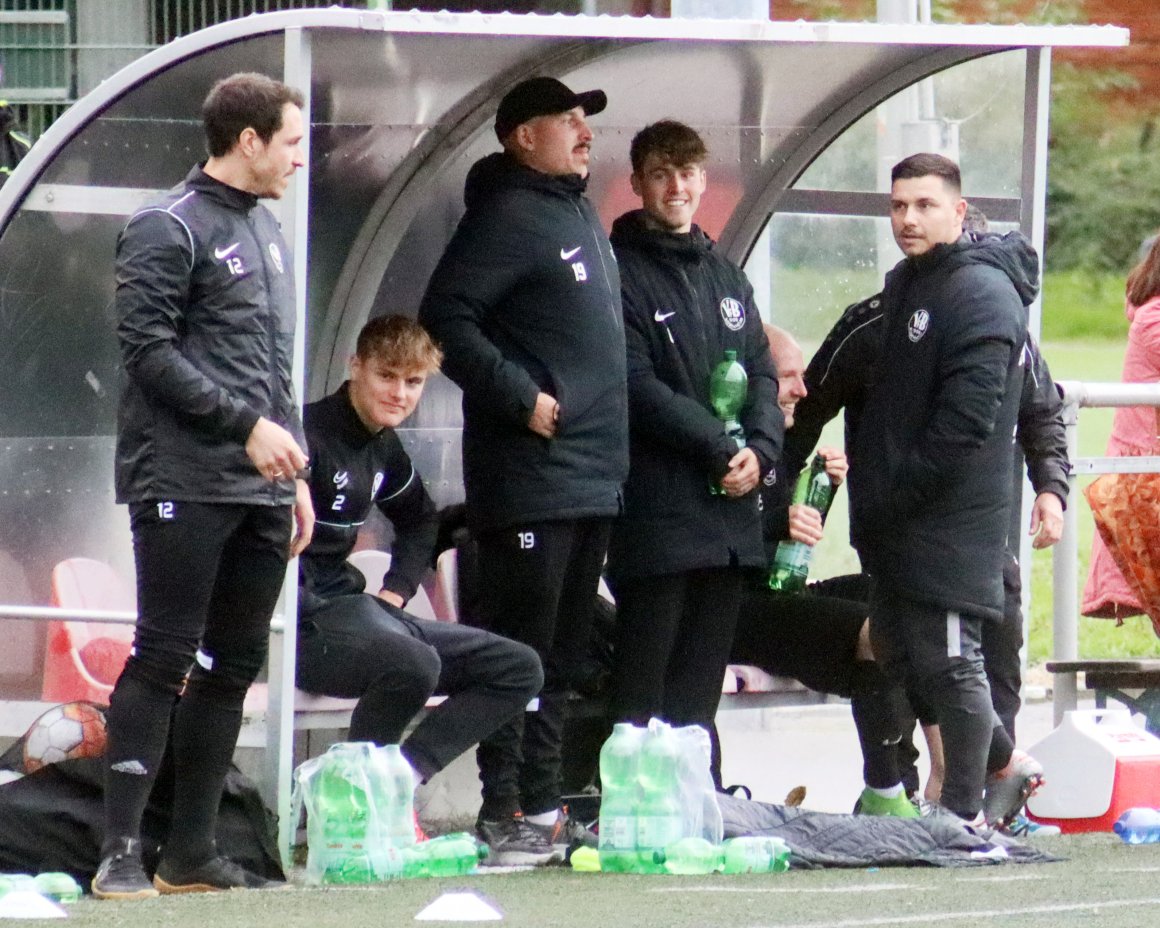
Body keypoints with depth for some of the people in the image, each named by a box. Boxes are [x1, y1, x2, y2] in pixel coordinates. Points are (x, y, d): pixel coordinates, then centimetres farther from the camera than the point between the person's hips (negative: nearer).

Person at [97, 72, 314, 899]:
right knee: (163, 659, -10)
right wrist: (248, 425, -16)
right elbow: (148, 350, -13)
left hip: (261, 491, 8)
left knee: (233, 668, 8)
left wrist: (296, 473, 18)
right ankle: (121, 852, -10)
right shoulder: (169, 230, -7)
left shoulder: (266, 231, 19)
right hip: (185, 485, -8)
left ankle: (192, 852, 13)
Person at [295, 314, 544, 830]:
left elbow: (418, 518, 34)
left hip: (348, 607, 10)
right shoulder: (310, 435, -14)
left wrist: (395, 592, 18)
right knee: (415, 662, -39)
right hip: (300, 625, -10)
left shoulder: (384, 448, 14)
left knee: (519, 670, 3)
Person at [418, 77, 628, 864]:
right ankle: (504, 813, -7)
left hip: (592, 475, 9)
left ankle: (543, 807, 18)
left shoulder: (580, 216, 19)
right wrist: (522, 398, -20)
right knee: (519, 650, -8)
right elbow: (445, 319, -19)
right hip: (529, 474, -9)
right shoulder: (508, 216, -10)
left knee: (562, 653, 12)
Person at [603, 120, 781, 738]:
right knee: (643, 685, -9)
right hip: (657, 514, -7)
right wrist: (722, 449, -14)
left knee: (701, 682, 9)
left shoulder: (726, 277, 20)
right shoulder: (621, 272, -3)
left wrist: (759, 449, -5)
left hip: (730, 511, 7)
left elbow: (762, 373, 15)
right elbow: (637, 386, -12)